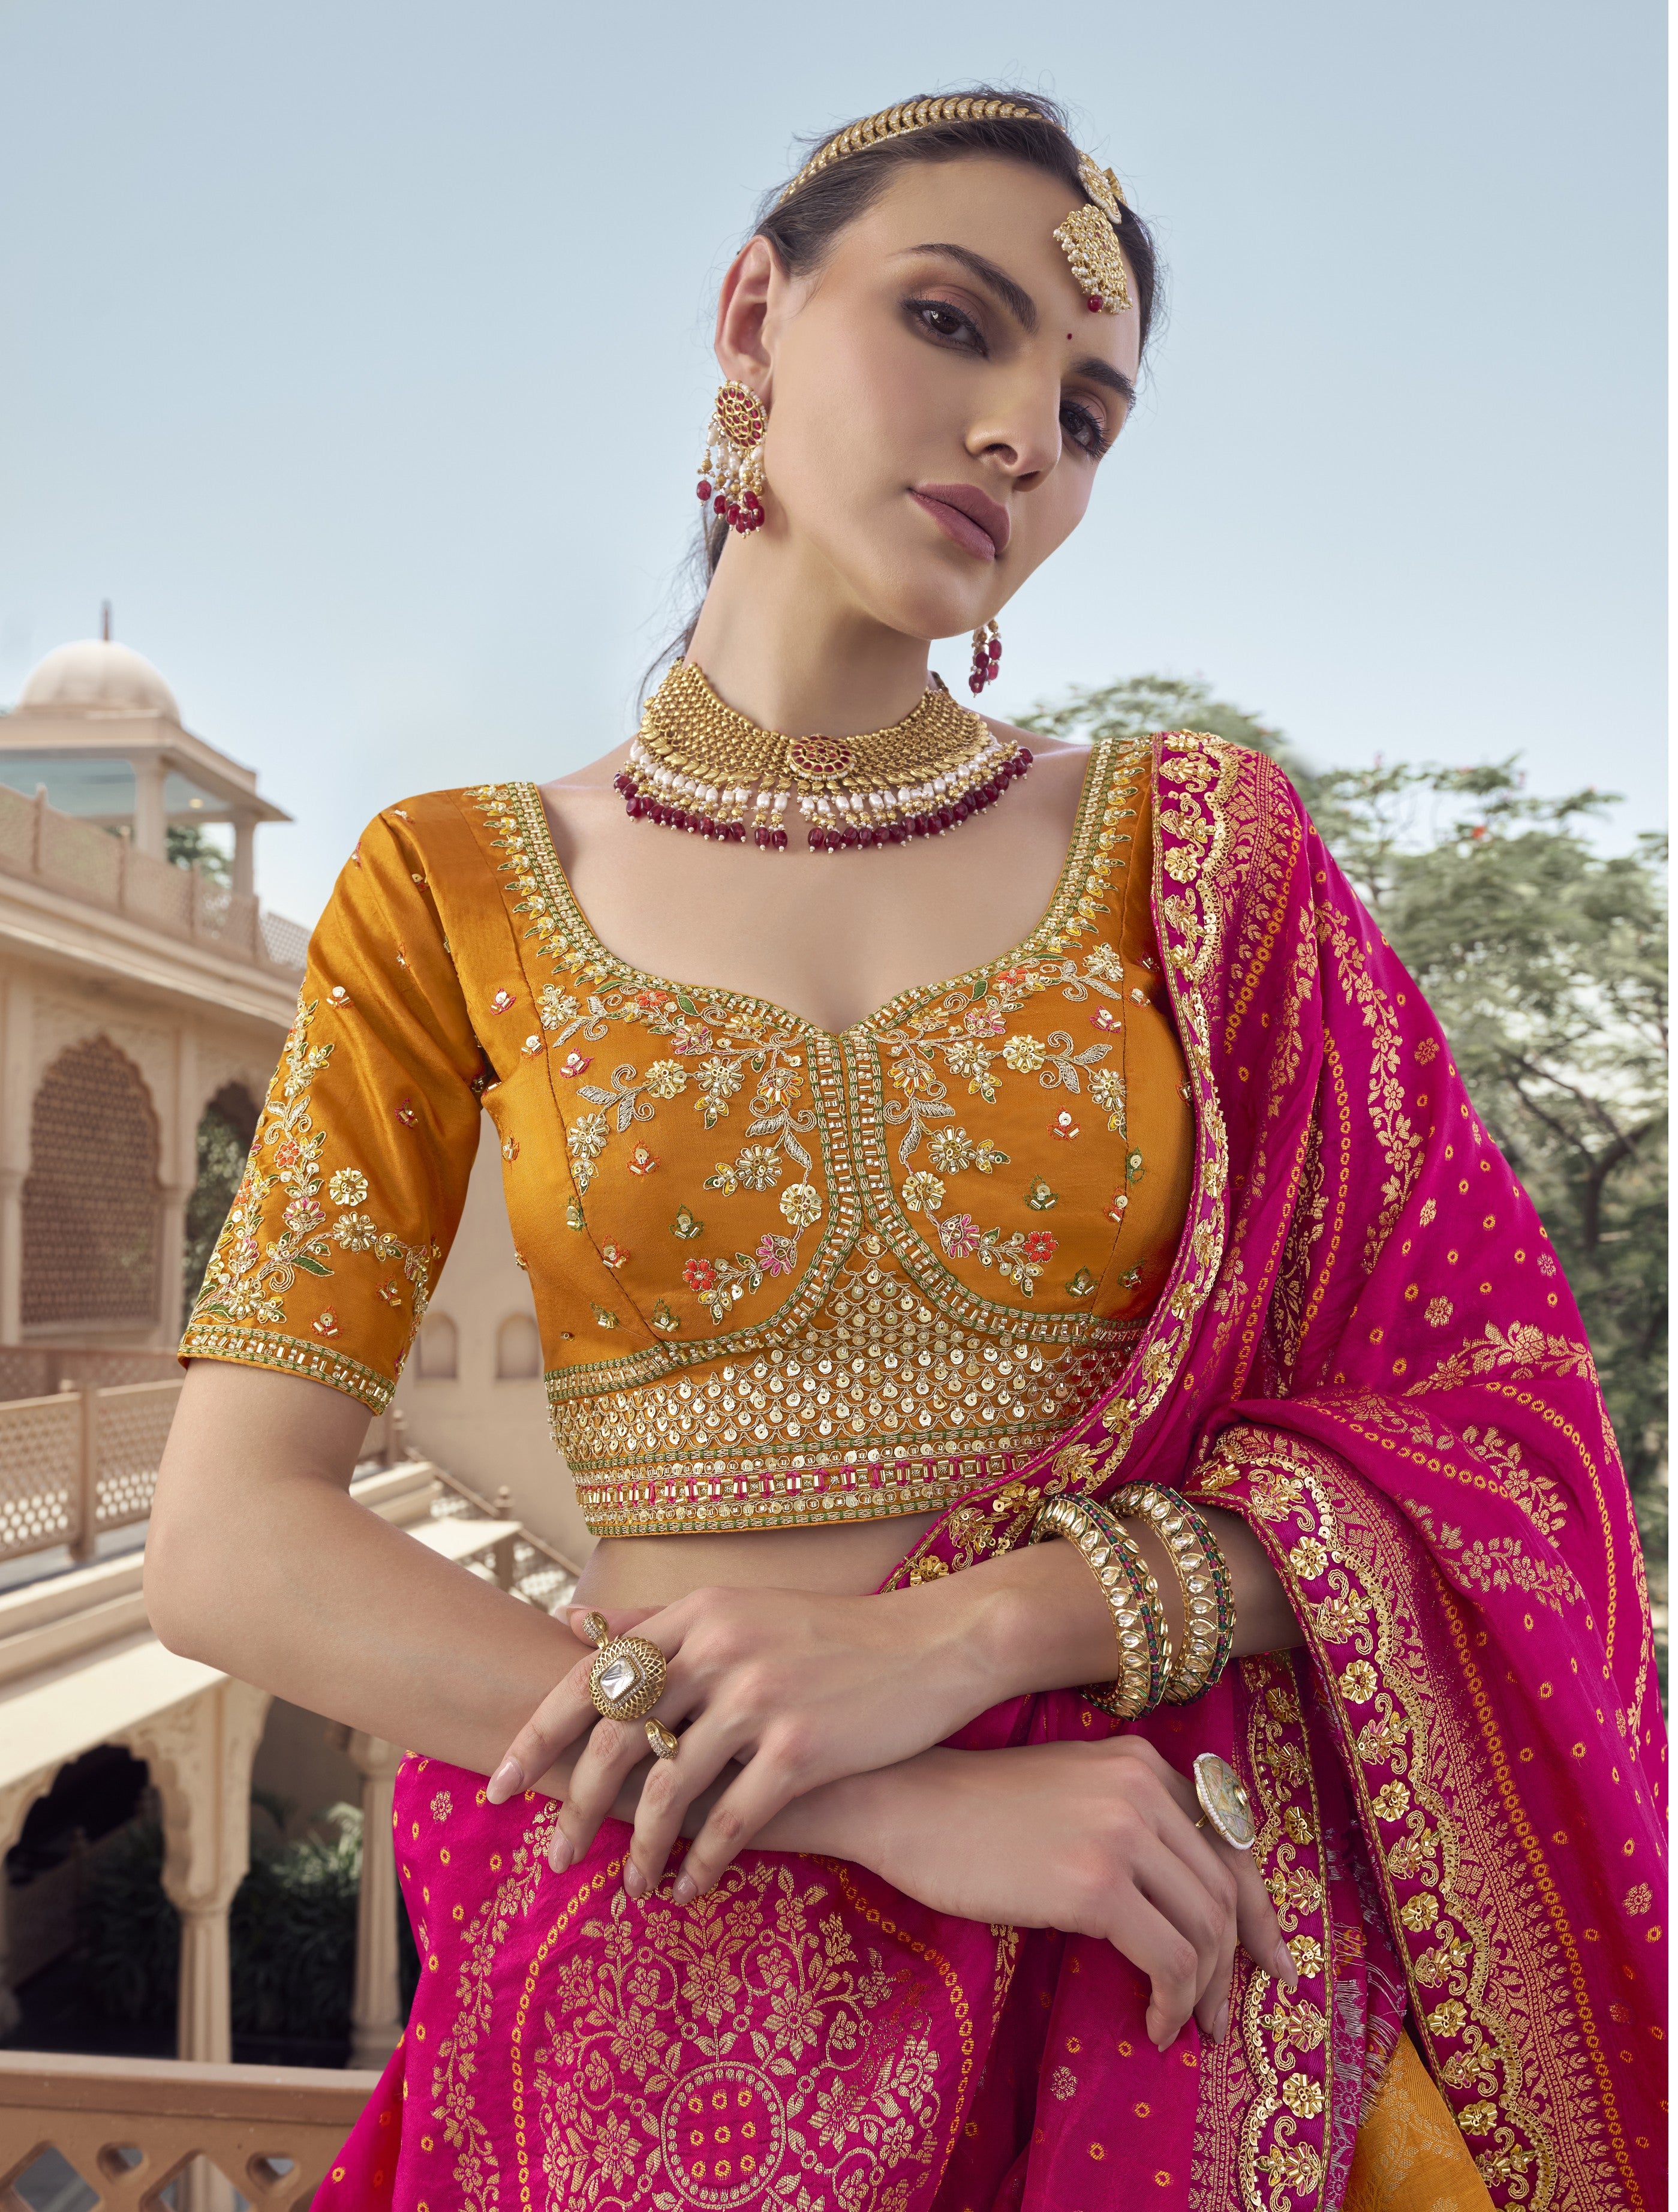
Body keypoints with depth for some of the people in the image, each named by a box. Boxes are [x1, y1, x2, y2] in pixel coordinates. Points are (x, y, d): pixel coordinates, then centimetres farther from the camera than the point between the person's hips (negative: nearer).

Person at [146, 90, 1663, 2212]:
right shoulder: (459, 890, -3)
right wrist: (899, 1809, -19)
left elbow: (1494, 1419, -5)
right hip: (671, 1991, 0)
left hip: (1172, 1980, 1)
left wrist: (957, 1640, -22)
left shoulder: (1198, 844, -2)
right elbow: (229, 1540, -10)